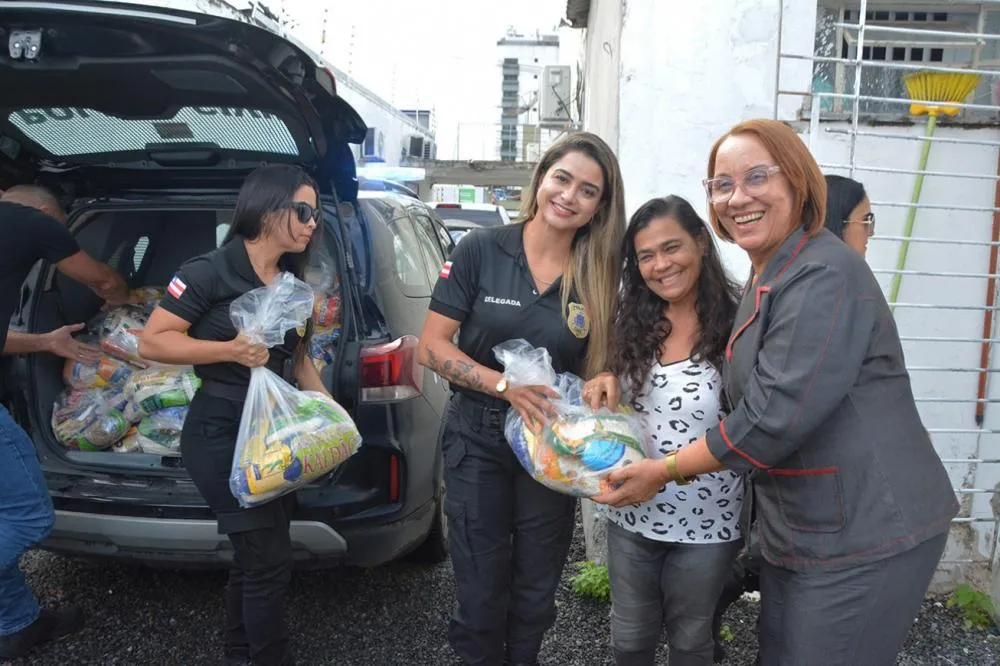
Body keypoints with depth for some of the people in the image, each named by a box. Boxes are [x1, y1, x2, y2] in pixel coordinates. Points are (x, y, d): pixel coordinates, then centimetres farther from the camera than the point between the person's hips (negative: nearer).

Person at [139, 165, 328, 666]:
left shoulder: (293, 284, 7)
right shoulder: (212, 271, -15)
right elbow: (151, 342, -15)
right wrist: (231, 350, -25)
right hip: (222, 435, -8)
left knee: (255, 557, 18)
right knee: (269, 561, -4)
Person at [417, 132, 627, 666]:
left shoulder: (600, 277, -2)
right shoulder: (481, 250, -9)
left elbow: (601, 363, 9)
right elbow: (432, 346, -10)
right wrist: (506, 386, -22)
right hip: (477, 439, -2)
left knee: (535, 594, 18)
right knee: (482, 593, 10)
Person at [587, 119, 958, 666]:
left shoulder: (825, 278, -21)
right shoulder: (766, 278, 11)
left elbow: (772, 418, -25)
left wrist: (662, 472, -14)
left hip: (866, 539, -9)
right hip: (799, 532, 9)